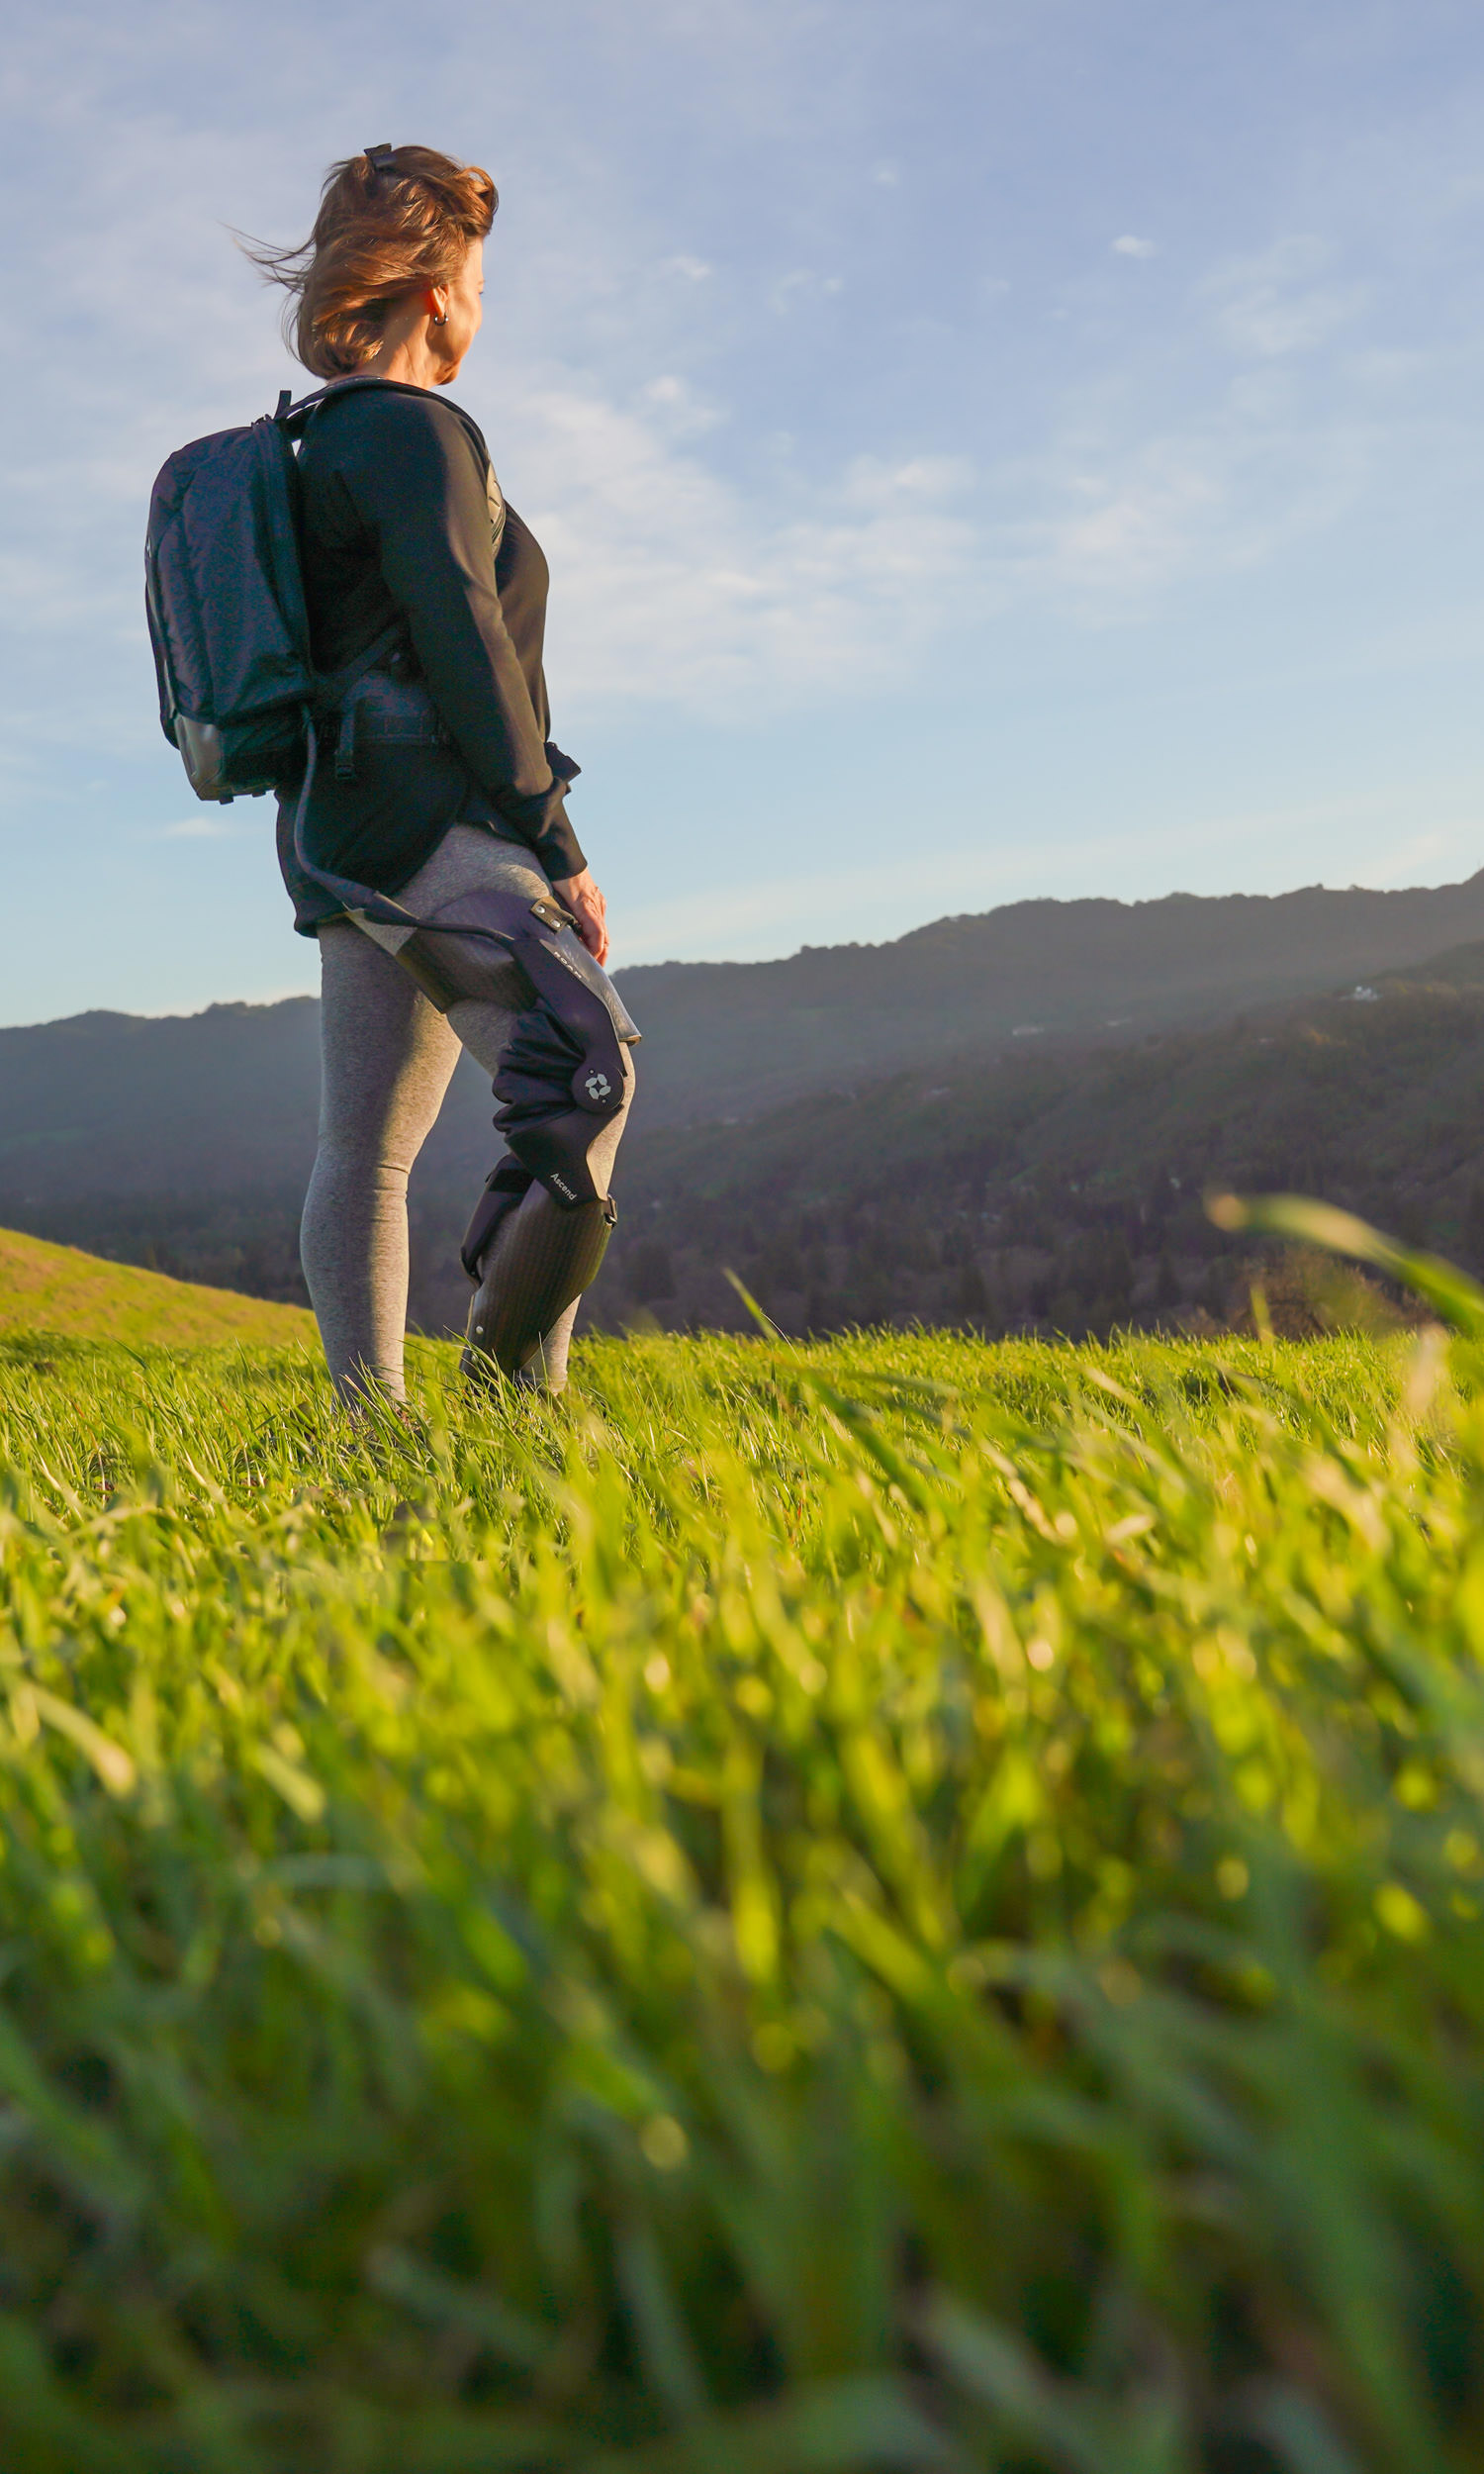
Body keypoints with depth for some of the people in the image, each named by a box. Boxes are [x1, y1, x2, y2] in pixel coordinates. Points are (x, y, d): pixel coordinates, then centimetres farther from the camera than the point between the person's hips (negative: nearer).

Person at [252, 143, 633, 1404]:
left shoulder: (318, 450, 25)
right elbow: (464, 644, -14)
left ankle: (369, 1408, 6)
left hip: (343, 834, 11)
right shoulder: (420, 432, -4)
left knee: (367, 1146, 5)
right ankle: (517, 1372, -24)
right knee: (585, 1074, -20)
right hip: (426, 816, -11)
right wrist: (556, 846, -15)